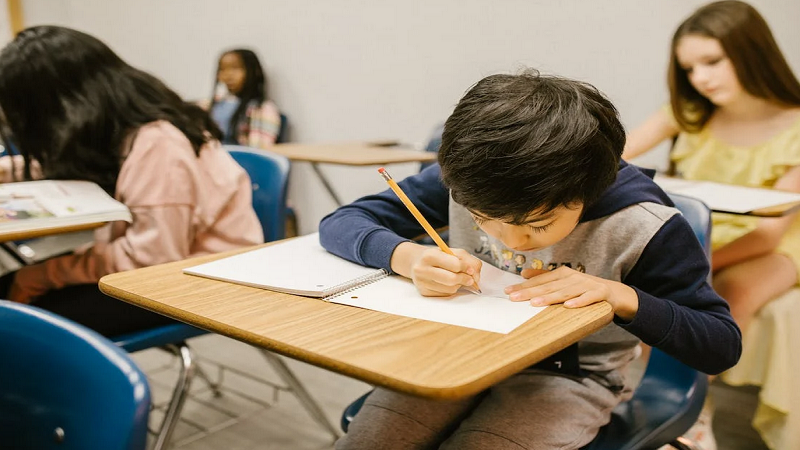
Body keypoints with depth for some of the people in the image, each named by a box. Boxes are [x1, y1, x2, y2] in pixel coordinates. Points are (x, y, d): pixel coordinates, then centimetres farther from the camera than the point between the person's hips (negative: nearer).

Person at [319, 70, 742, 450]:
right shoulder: (464, 175, -15)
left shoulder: (641, 222, -20)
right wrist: (406, 256, -33)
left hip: (570, 376, -2)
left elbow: (723, 345, -11)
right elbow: (339, 223, -11)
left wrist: (621, 296, -28)